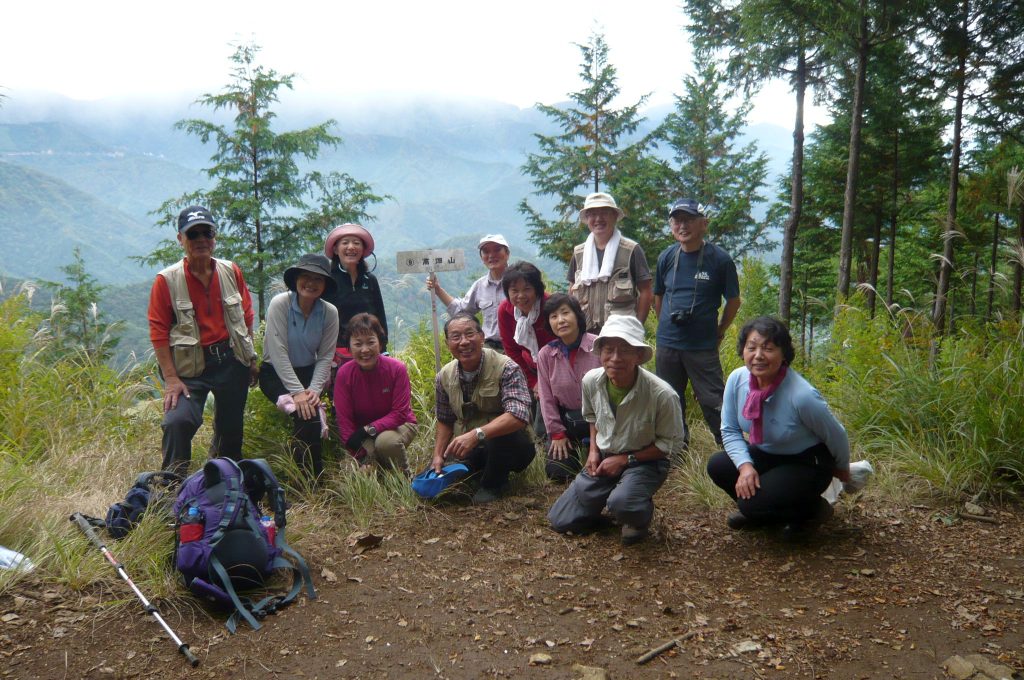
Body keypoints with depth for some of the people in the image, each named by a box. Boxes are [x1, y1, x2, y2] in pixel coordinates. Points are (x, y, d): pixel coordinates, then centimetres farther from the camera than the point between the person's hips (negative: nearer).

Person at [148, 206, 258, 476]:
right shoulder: (167, 280, -8)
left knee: (231, 426, 12)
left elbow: (247, 316, 12)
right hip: (191, 366, -3)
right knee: (178, 420, -22)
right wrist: (170, 378, -13)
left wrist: (250, 358, 10)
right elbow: (158, 331, -8)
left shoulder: (231, 272, 3)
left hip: (232, 361, 3)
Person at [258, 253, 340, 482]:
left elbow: (325, 356, -4)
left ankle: (312, 478, -7)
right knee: (307, 413, -26)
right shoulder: (279, 304, -16)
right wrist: (297, 391, -25)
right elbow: (279, 353, -20)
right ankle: (308, 478, -12)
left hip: (308, 372, 3)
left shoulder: (329, 312, -5)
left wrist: (314, 389, -19)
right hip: (275, 374, -3)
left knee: (311, 410, -26)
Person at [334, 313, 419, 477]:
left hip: (398, 425, -1)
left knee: (386, 441, -35)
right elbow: (344, 419, -14)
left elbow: (400, 413, -18)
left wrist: (369, 429, -31)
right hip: (364, 434, 1)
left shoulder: (397, 368, -20)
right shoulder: (344, 374, -16)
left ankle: (406, 477, -5)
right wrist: (362, 458, -21)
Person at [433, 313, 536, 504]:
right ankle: (481, 476, 16)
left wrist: (476, 434, -44)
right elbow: (445, 421, 12)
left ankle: (493, 485, -5)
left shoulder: (506, 368, -20)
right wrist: (438, 456, -2)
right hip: (468, 449, 5)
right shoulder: (445, 377, -2)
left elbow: (518, 416, -34)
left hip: (510, 446, -5)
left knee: (500, 435, -37)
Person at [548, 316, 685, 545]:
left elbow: (671, 443, -13)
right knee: (560, 521, 0)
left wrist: (625, 459, -16)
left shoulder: (662, 395, -26)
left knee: (622, 503, -38)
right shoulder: (591, 381, -10)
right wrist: (593, 451, 0)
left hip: (644, 461, -5)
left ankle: (643, 513, -1)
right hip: (603, 458, 5)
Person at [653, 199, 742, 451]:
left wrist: (719, 333, 5)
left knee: (714, 402, -4)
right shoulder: (666, 257, 4)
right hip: (668, 345, 4)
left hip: (703, 347, -4)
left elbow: (733, 300, 2)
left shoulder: (719, 259, -7)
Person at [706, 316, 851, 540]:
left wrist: (842, 469, 6)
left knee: (752, 501, -23)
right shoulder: (737, 380, -16)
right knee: (718, 465, -15)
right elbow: (730, 430, -3)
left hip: (809, 464, -6)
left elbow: (835, 435, -13)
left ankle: (813, 508, 5)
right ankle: (755, 511, 12)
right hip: (767, 455, 6)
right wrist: (745, 465, -20)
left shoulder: (801, 396, -32)